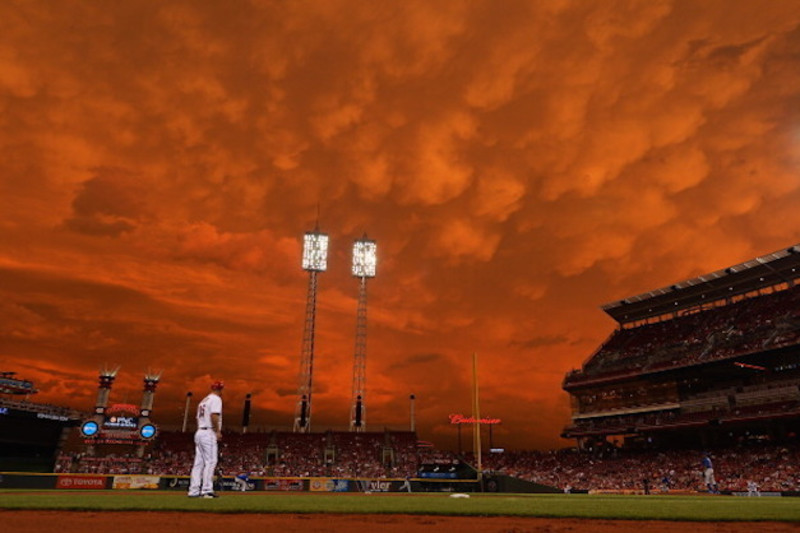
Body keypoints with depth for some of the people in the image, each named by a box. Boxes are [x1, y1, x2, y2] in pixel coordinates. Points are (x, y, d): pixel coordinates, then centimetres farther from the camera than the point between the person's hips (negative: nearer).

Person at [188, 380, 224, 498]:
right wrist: (218, 431, -16)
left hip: (199, 432, 9)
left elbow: (199, 418, 20)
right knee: (210, 462, -10)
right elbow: (214, 415, -18)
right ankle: (207, 490, -15)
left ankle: (194, 491, 6)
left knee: (199, 462, 7)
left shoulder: (203, 400, 23)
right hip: (209, 433, -9)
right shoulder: (216, 399, -4)